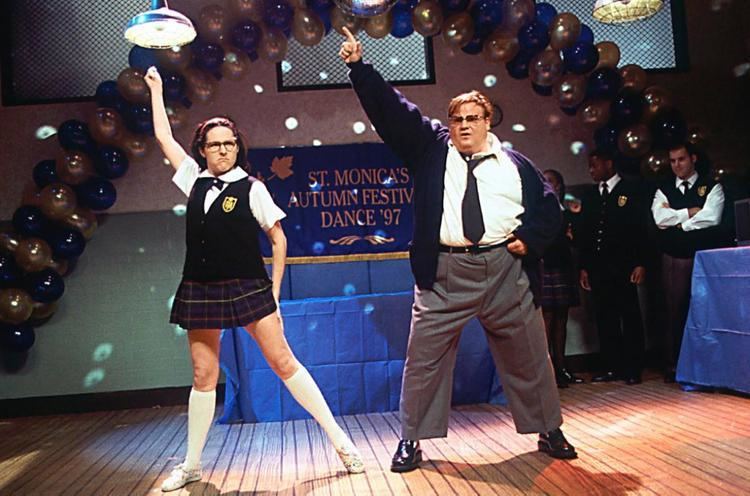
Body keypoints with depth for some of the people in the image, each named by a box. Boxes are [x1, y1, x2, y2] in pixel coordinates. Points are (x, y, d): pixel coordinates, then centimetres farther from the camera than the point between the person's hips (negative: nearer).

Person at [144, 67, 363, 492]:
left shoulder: (251, 188, -1)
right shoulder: (195, 180, 10)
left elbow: (279, 240, 0)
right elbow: (164, 135, 19)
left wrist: (274, 292, -3)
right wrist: (156, 88, 27)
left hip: (247, 287, -3)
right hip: (201, 290, 4)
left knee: (283, 362, -5)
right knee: (204, 377, 8)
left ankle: (339, 438, 3)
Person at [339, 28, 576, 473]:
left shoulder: (514, 163, 10)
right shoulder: (433, 147, 9)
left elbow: (549, 206, 15)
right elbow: (392, 109, 4)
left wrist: (530, 237, -2)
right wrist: (359, 66, -2)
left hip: (506, 270, 1)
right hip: (446, 273, -1)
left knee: (530, 357, 11)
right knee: (423, 358, 0)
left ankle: (550, 432, 31)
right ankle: (412, 440, 15)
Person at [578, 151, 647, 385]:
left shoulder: (631, 189, 3)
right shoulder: (589, 195, 16)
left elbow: (641, 228, -3)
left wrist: (640, 263, -11)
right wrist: (584, 266, 8)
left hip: (624, 266, -4)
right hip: (598, 267, 4)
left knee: (630, 317, 1)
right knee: (605, 318, 5)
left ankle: (633, 369, 7)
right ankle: (611, 367, 11)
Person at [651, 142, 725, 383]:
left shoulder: (711, 186, 5)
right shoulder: (663, 190, 12)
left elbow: (711, 217, -12)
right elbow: (660, 218, -5)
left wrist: (675, 219, -5)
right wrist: (689, 212, -8)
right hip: (674, 258, 1)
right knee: (675, 311, 3)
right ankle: (672, 366, 9)